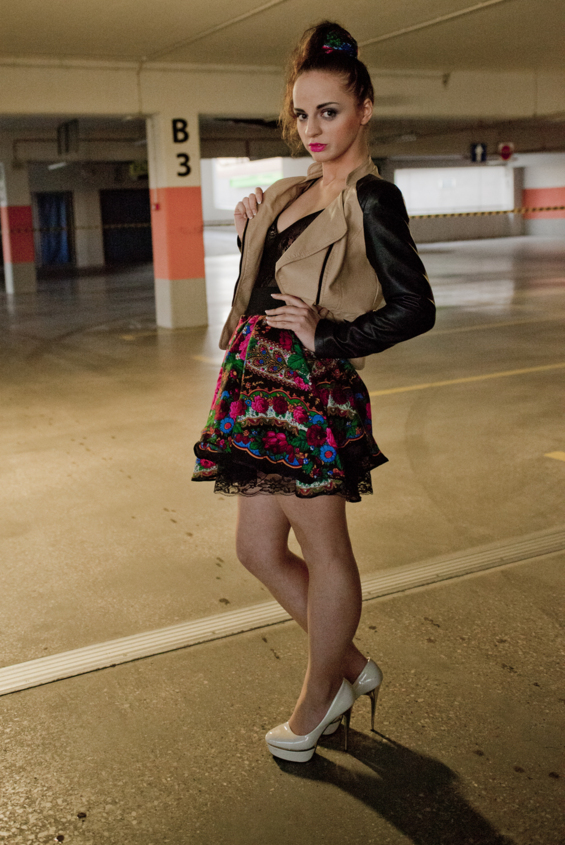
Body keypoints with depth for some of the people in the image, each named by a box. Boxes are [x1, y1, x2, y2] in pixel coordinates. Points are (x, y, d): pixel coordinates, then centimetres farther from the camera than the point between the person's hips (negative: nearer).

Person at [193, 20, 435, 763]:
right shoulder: (294, 194, 15)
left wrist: (327, 339, -17)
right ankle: (351, 667, 34)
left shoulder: (371, 198, -9)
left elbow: (415, 309, -14)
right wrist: (246, 234, 6)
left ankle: (314, 710, 27)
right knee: (259, 549, 15)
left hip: (310, 393, -9)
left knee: (324, 552, 7)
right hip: (261, 390, 9)